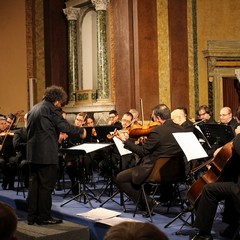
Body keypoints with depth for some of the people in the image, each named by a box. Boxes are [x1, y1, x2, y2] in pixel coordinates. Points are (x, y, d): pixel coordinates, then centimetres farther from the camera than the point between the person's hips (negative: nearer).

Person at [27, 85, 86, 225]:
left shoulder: (34, 109, 17)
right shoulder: (51, 109, -10)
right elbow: (64, 126, -17)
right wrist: (81, 131, -3)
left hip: (33, 153, 8)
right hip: (47, 154, -8)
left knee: (34, 185, 12)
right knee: (46, 186, -2)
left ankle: (32, 216, 16)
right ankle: (44, 217, 2)